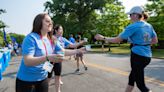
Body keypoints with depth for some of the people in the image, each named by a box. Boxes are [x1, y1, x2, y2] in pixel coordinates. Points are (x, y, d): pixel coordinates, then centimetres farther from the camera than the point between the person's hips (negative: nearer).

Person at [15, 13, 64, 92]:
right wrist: (47, 58, -42)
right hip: (26, 80, -6)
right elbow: (27, 61, -30)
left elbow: (62, 52, 10)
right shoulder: (31, 38, -21)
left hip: (43, 78, 6)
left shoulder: (50, 40, -1)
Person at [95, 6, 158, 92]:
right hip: (147, 56, 8)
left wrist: (103, 38, -3)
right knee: (131, 77, 22)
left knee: (141, 84, 4)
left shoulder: (133, 27, -14)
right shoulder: (149, 26, 8)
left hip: (137, 56, -8)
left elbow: (117, 40, -13)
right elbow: (155, 41, 15)